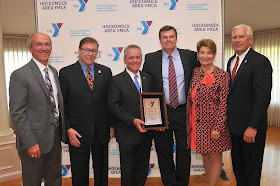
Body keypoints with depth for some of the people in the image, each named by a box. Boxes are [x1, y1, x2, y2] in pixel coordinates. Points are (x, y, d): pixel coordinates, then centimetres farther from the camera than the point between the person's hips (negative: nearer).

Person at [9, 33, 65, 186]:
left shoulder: (54, 72, 9)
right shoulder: (20, 75, -14)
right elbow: (17, 113, -16)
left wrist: (62, 130, 9)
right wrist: (30, 143, -18)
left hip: (55, 137, 6)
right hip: (34, 140, -6)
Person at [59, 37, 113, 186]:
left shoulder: (105, 72, 4)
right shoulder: (66, 73, -3)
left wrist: (112, 125, 2)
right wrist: (68, 129, -9)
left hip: (101, 132, 3)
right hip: (77, 134, -2)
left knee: (102, 173, 18)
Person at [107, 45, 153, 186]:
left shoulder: (148, 78, 8)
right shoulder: (117, 80, -7)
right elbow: (113, 106, -12)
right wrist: (132, 120, -21)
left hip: (146, 132, 5)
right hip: (127, 134, -4)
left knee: (143, 170, 19)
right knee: (128, 172, 11)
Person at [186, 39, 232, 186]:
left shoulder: (222, 75, -10)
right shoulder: (195, 72, 6)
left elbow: (224, 104, -13)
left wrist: (218, 128, -17)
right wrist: (189, 121, 9)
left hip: (213, 122, -5)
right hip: (197, 122, 6)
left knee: (214, 158, 9)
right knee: (205, 156, 18)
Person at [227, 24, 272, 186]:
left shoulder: (260, 62, -14)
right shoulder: (231, 61, 11)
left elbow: (263, 96, -21)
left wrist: (253, 126, -24)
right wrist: (228, 119, 8)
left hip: (251, 128, -7)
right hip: (234, 125, 7)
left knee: (252, 168, 10)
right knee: (237, 165, 19)